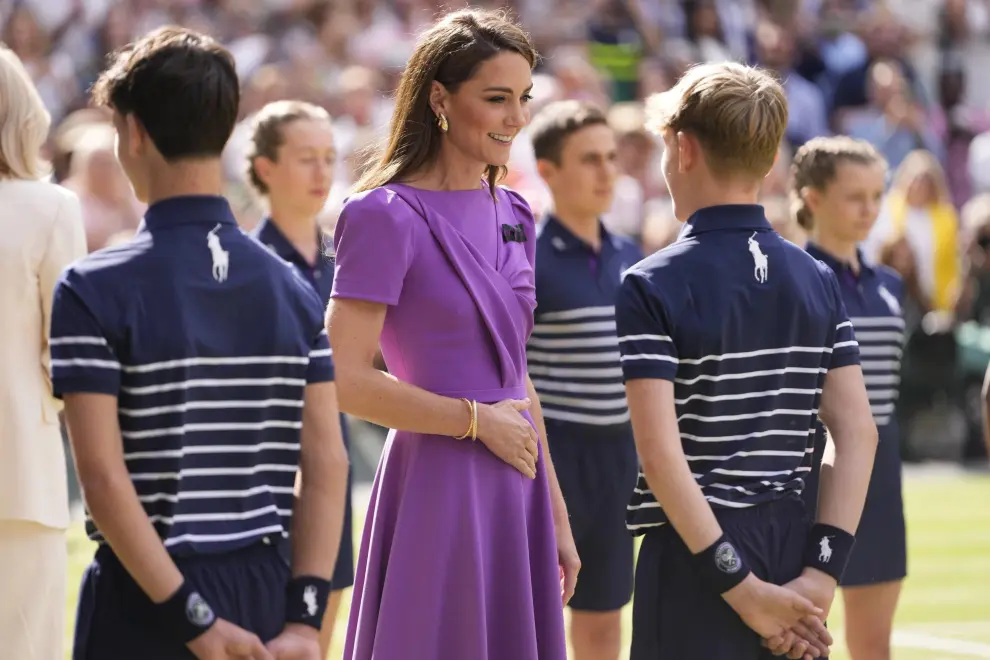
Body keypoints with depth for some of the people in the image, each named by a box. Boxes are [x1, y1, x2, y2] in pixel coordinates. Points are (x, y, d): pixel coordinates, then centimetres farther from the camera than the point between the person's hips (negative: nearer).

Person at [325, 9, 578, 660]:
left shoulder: (514, 216, 12)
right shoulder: (387, 218, -10)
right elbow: (348, 382, -15)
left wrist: (557, 518, 17)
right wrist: (477, 420, -9)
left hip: (517, 489, 7)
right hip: (437, 484, -7)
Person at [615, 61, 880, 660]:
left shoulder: (653, 286, -8)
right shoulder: (818, 281, 7)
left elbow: (660, 449, -16)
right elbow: (858, 432, 1)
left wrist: (739, 587, -15)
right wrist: (821, 573, -4)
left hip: (698, 557, -5)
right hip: (794, 548, 5)